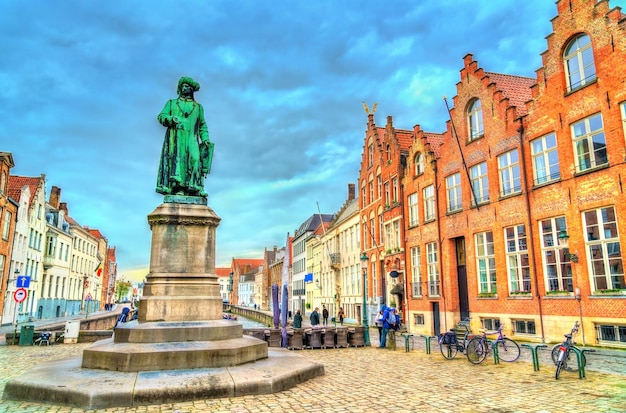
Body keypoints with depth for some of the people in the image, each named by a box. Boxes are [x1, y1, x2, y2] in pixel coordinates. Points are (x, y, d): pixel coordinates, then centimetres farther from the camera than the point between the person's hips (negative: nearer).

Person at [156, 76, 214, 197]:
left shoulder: (198, 107, 25)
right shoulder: (171, 103, 24)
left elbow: (202, 125, 23)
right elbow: (161, 116, 13)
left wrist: (205, 139, 8)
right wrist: (171, 119, -9)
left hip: (191, 138, 1)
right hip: (175, 138, 0)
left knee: (194, 158, -19)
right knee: (177, 159, -16)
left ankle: (193, 187, -24)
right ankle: (178, 188, -25)